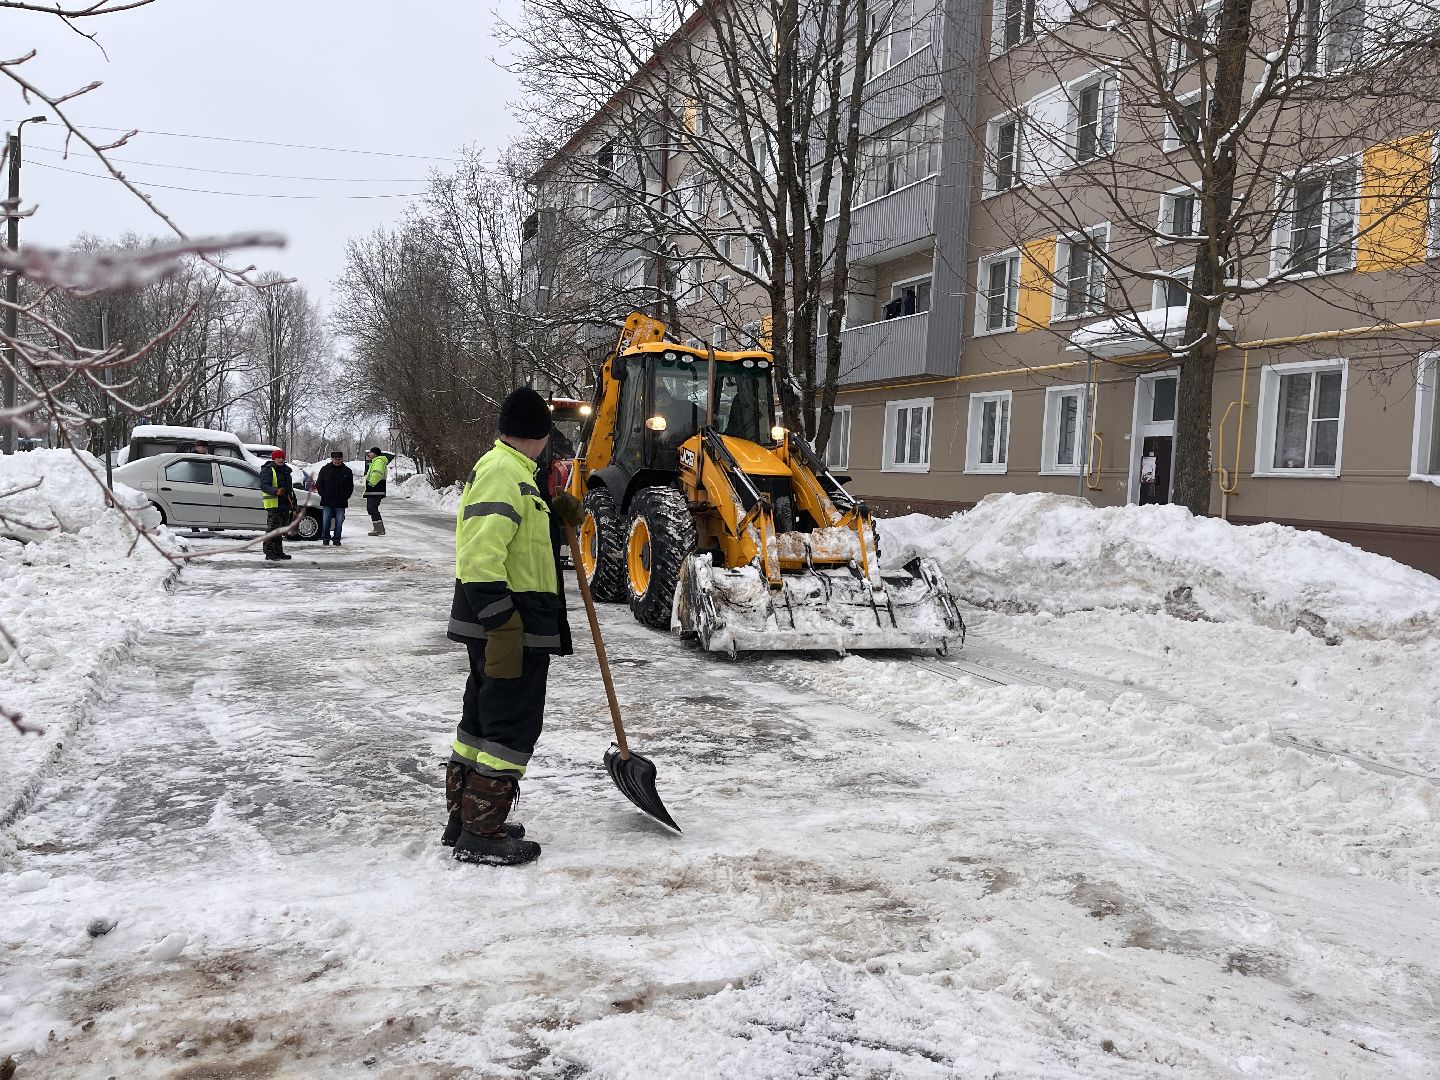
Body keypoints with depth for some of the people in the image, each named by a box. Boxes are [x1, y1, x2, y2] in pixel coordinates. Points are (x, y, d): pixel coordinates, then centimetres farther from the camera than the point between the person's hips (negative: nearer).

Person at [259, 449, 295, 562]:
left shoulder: (286, 471, 21)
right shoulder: (267, 470, -5)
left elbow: (290, 489, 28)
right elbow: (264, 486, -19)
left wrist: (293, 506, 24)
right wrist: (276, 491, -37)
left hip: (284, 506, 8)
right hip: (273, 505, -8)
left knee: (280, 530, 13)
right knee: (272, 529, -10)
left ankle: (278, 552, 20)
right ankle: (269, 554, -10)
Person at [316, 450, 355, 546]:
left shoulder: (347, 471, 5)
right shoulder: (325, 469, 4)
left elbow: (350, 487, 10)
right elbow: (318, 484, 8)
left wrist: (345, 497, -2)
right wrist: (324, 495, -2)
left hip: (341, 502, 0)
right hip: (327, 502, 0)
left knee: (339, 522, 3)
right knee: (326, 521, -2)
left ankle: (337, 540, 12)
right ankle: (325, 539, 7)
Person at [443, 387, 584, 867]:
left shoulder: (504, 469, 17)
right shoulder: (505, 472, -16)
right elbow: (481, 556, -25)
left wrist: (553, 517, 14)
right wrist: (502, 624, -27)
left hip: (501, 623, 11)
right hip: (511, 625, -11)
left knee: (483, 718, 17)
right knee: (512, 726, -3)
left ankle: (463, 818, 29)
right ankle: (481, 834, 5)